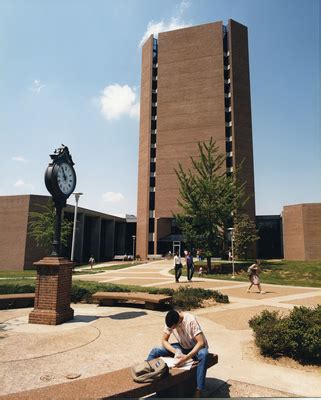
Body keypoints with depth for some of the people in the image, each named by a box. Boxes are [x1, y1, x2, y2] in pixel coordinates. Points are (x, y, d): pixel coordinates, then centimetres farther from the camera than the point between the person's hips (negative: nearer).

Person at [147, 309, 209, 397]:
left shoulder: (191, 320, -31)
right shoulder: (170, 321, -16)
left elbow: (201, 343, -34)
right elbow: (164, 341, -10)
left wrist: (186, 358, -44)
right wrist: (176, 351, -29)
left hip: (196, 347, -4)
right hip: (182, 347, 5)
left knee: (203, 354, -41)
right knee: (155, 351, -13)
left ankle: (199, 391, -32)